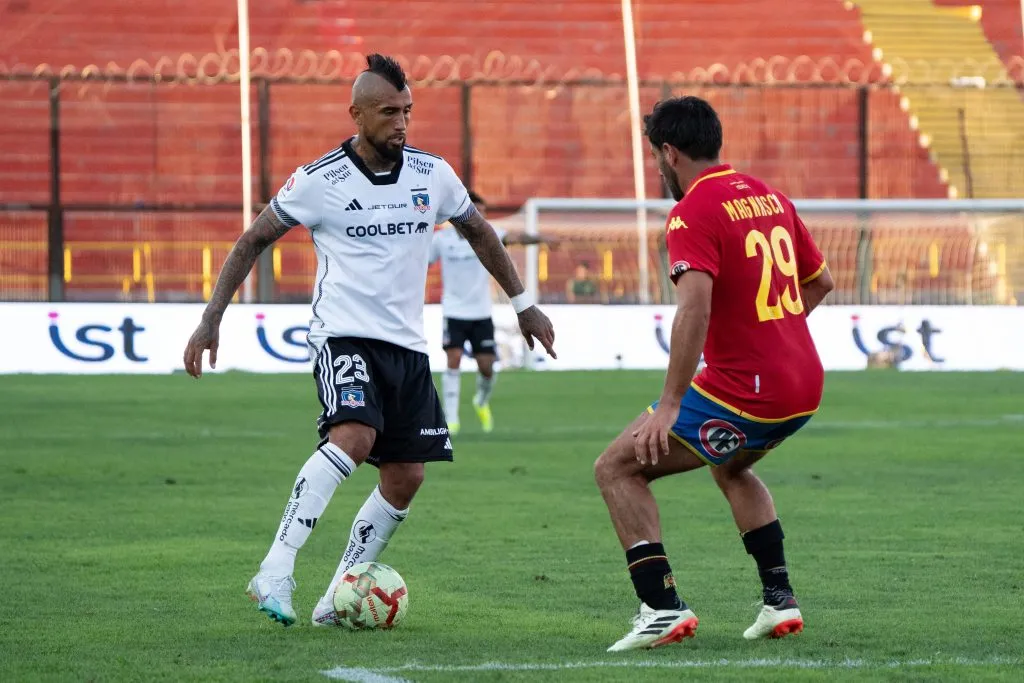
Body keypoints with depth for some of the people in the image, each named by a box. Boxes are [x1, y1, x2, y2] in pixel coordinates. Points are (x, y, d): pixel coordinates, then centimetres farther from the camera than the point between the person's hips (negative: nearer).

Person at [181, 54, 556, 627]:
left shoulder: (432, 173, 4)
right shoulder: (319, 180, -8)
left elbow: (479, 232, 20)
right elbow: (255, 241, 2)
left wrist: (523, 304, 22)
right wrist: (211, 319, -3)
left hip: (407, 344, 6)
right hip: (344, 336, -6)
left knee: (406, 478, 0)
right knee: (353, 437, -31)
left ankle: (337, 600, 12)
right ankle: (275, 574, -31)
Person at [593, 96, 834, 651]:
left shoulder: (692, 213, -13)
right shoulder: (769, 196, 12)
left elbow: (695, 307, -27)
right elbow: (820, 281, 21)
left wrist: (669, 405, -27)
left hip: (743, 389, -8)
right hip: (805, 383, 8)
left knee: (617, 469, 1)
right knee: (732, 469, 36)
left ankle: (662, 607, -8)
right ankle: (779, 600, 30)